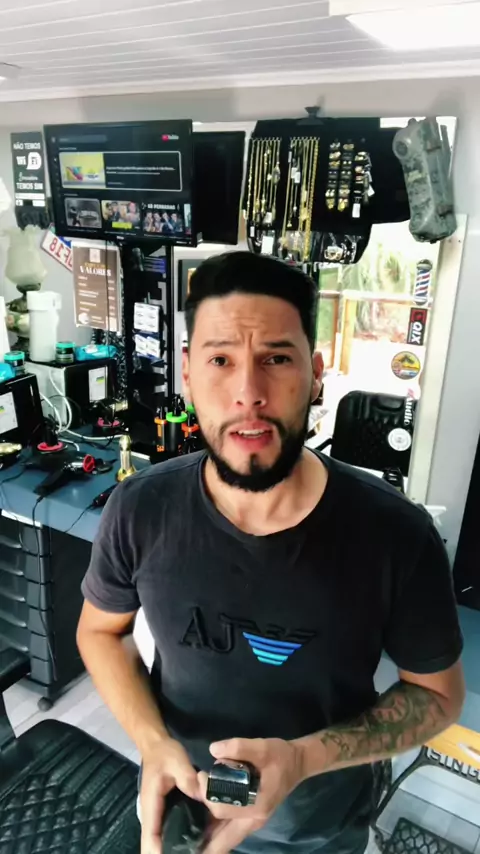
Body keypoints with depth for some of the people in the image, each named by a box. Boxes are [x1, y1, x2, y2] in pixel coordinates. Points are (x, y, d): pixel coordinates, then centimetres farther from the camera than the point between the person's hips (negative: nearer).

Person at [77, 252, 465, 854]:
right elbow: (100, 630, -3)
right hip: (181, 805, 2)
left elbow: (438, 693, -11)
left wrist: (304, 757, -26)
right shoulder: (140, 510, -22)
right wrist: (153, 743, -19)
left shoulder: (396, 535, -26)